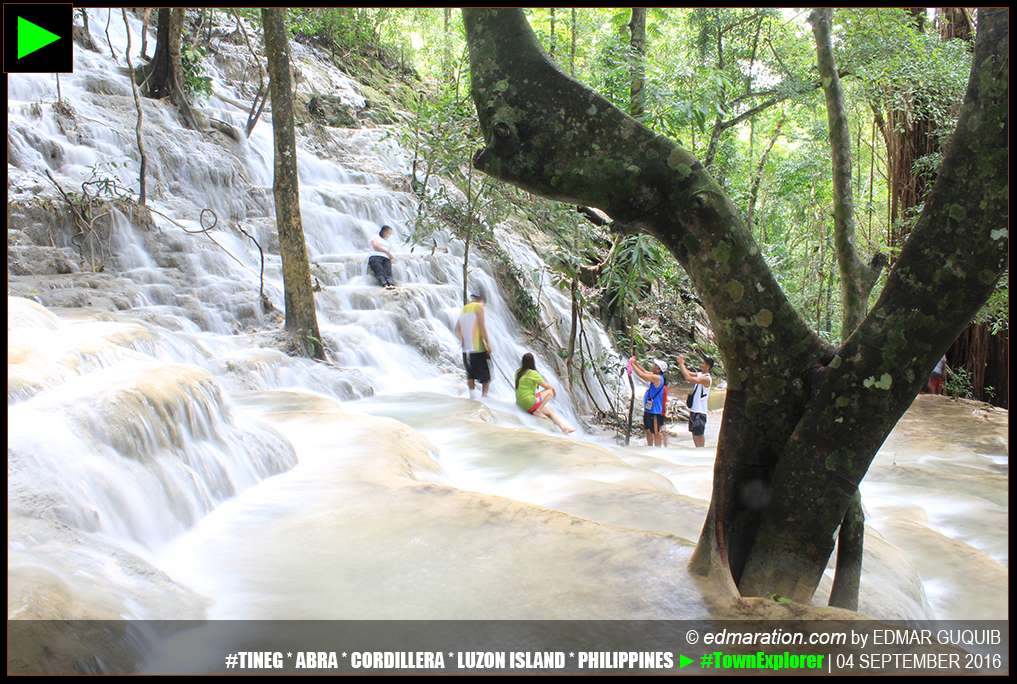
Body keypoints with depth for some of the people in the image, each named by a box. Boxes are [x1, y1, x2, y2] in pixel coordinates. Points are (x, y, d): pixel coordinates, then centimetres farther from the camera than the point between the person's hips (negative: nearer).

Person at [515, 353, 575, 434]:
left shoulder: (518, 372, 10)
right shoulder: (533, 373, -14)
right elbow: (545, 385, -8)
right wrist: (553, 388, 13)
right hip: (529, 403, -9)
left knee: (550, 410, 16)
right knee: (549, 391, -4)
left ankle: (563, 427, 13)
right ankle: (537, 411, -4)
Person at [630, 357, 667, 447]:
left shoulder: (657, 378, -22)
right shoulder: (654, 376, 7)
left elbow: (641, 374, -25)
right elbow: (644, 371, 21)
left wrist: (633, 364, -15)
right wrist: (635, 363, 8)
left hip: (654, 411, -10)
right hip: (648, 409, 10)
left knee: (656, 432, 0)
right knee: (648, 430, 20)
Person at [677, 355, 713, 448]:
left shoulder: (707, 379, -19)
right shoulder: (700, 374, 10)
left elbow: (689, 378, -30)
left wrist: (682, 364, -22)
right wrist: (681, 364, -5)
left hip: (700, 411, -9)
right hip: (693, 409, 9)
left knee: (699, 433, -2)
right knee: (694, 432, 14)